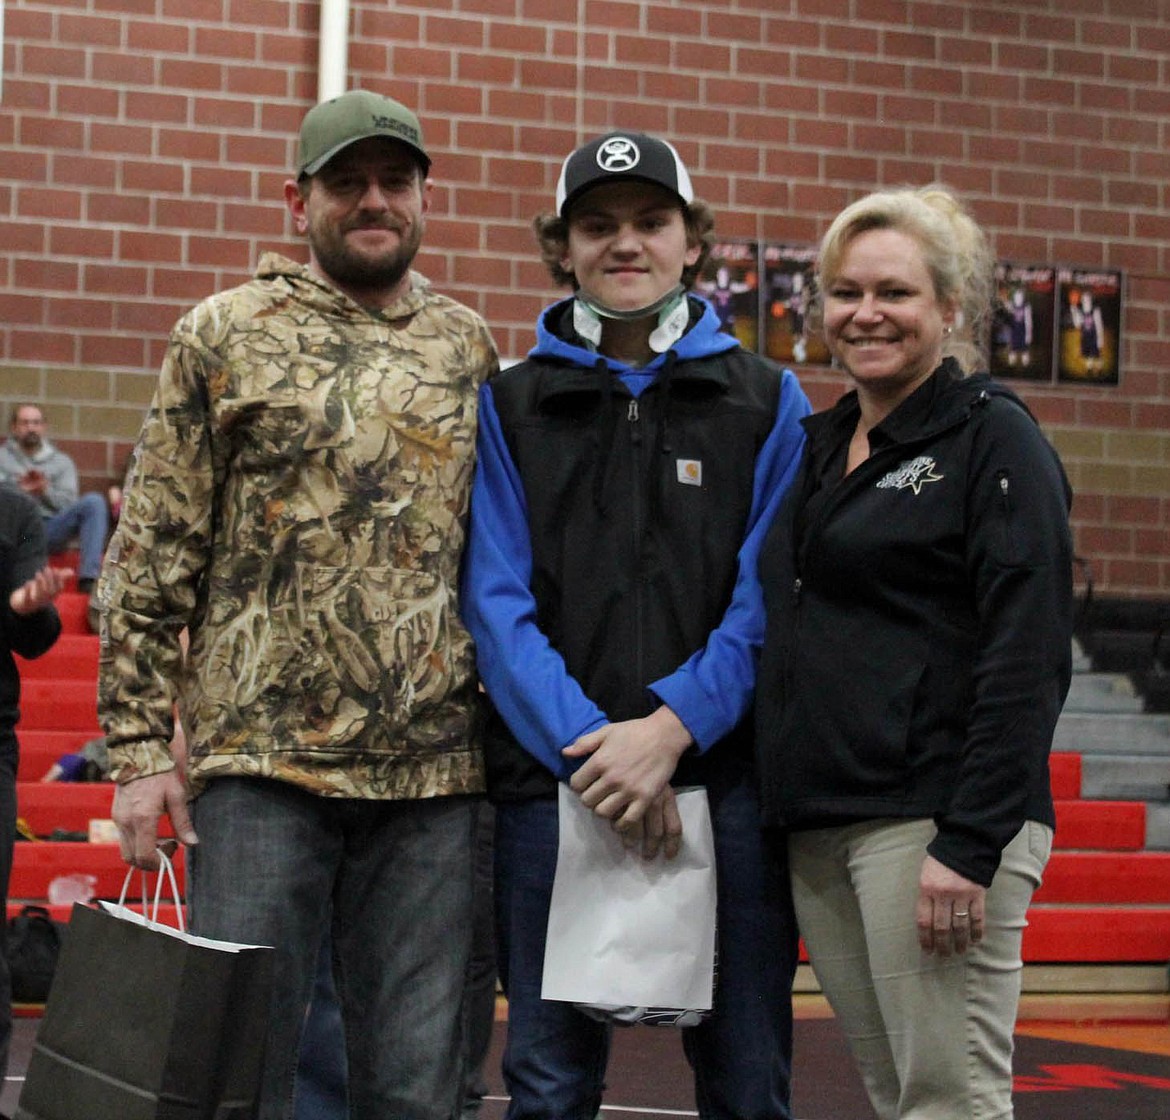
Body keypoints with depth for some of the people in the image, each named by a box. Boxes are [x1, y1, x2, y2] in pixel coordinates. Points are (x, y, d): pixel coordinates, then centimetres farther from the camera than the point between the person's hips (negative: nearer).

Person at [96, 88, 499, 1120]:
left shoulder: (468, 348, 12)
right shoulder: (226, 334, 4)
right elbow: (151, 554, 1)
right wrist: (138, 745, -5)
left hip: (431, 770, 3)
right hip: (261, 761, -2)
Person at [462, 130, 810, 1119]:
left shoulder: (768, 401, 9)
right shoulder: (508, 406, 10)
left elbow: (770, 600, -1)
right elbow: (497, 603, 0)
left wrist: (671, 725, -15)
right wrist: (591, 745, -13)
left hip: (725, 778, 0)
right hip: (549, 786, 0)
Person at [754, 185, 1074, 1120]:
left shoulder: (993, 438, -4)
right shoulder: (819, 445, 18)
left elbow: (1029, 661, -13)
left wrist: (970, 843, -20)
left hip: (934, 820, -7)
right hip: (817, 829, 7)